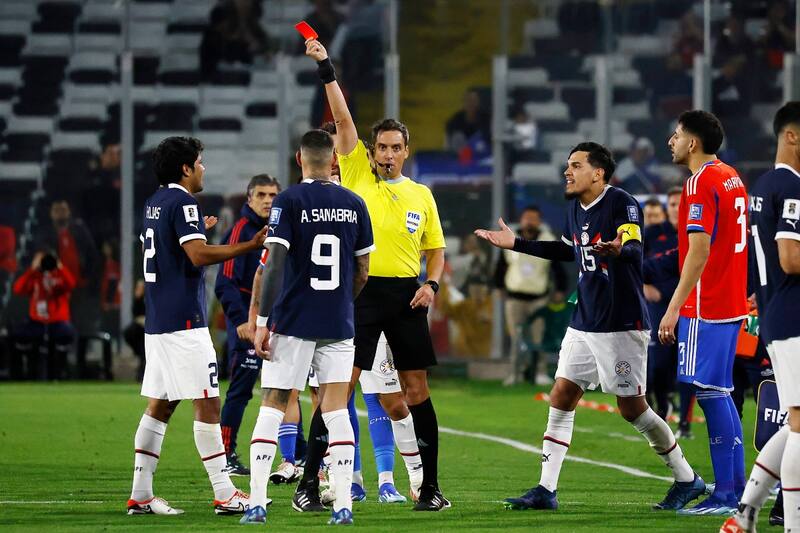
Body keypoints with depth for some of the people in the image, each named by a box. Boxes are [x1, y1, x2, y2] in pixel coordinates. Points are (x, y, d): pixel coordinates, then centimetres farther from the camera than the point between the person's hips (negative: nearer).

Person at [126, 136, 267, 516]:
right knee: (207, 403, -7)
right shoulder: (182, 202, -12)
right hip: (184, 321, -9)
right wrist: (251, 246, -19)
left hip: (157, 322, 9)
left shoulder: (154, 204, 16)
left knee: (159, 405, 10)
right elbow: (198, 255, -23)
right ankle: (224, 494, -8)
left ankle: (140, 495, 8)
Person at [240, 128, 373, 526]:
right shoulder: (354, 205, 6)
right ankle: (343, 504, -2)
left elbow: (274, 265, -12)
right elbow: (363, 273, 11)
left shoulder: (289, 202, -6)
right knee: (336, 410, 5)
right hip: (338, 325, 3)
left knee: (272, 407, 3)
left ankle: (257, 503, -2)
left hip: (292, 322, -3)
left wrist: (262, 322, -10)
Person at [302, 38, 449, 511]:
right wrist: (326, 70, -10)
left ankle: (428, 485, 10)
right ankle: (310, 480, -2)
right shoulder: (358, 176, 4)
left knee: (416, 392, 4)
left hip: (407, 297, 2)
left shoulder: (421, 196, 11)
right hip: (362, 292, -2)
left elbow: (436, 250, 17)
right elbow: (344, 119, -3)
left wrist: (432, 284, -2)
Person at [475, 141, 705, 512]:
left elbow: (635, 248, -31)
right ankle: (546, 490, 6)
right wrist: (516, 244, 27)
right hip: (584, 323, 8)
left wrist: (619, 250, -55)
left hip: (622, 324, -8)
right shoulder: (574, 207, 10)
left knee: (631, 407, -4)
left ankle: (686, 479, 12)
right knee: (561, 396, 3)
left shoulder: (622, 204, -15)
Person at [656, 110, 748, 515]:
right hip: (731, 303, 9)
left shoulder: (701, 182, -13)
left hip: (705, 306, -9)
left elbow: (699, 250, -20)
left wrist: (674, 308, -20)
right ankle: (736, 486, 14)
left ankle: (724, 494, -9)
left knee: (710, 393, -8)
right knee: (720, 395, 13)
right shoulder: (731, 178, 15)